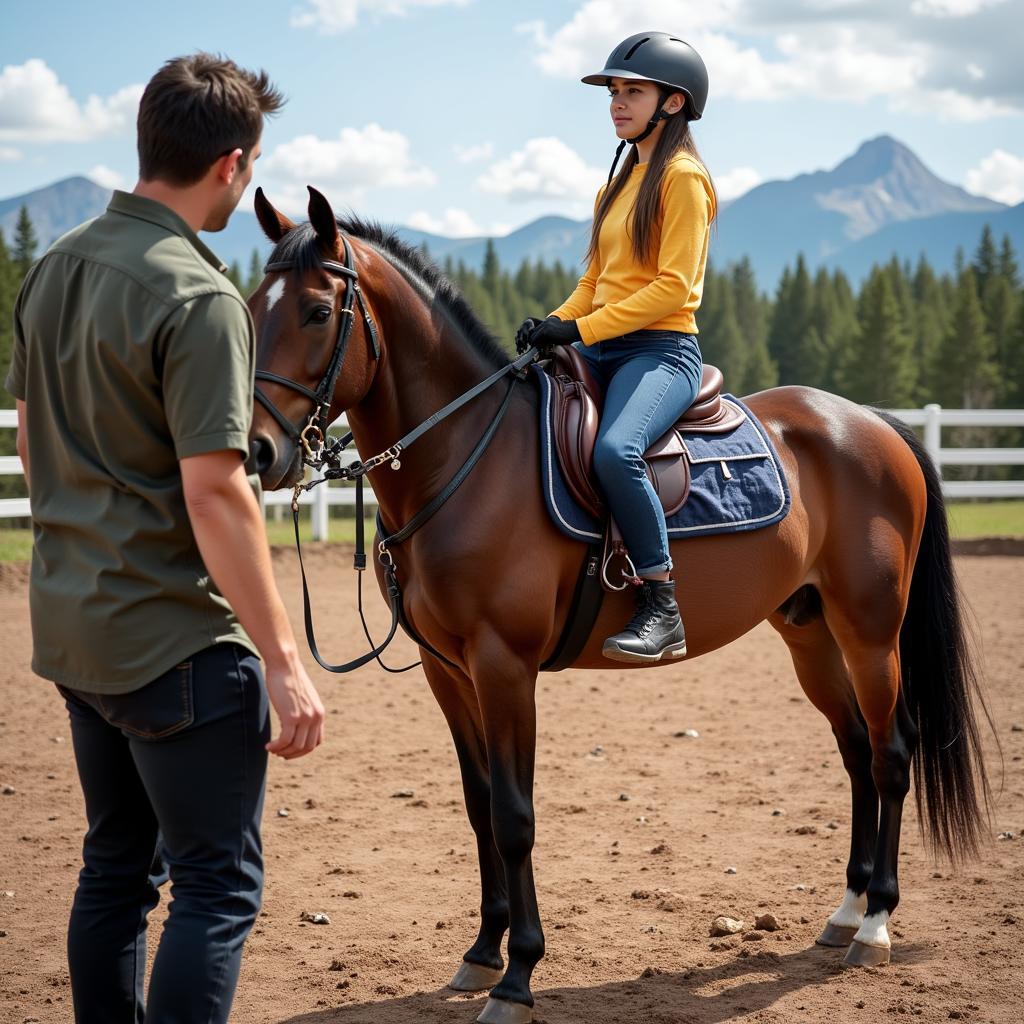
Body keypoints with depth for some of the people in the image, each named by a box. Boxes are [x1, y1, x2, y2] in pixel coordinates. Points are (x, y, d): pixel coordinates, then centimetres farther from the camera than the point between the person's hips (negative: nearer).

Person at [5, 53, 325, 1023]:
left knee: (116, 864, 18)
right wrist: (283, 661, -20)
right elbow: (213, 490, -23)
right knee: (217, 883, 0)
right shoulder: (197, 297, -19)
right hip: (175, 636, -9)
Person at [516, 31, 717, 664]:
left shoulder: (683, 177, -6)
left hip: (662, 350, -10)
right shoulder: (620, 183, 20)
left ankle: (662, 611, -27)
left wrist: (580, 329, -19)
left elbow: (673, 285, -16)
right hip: (601, 350, 10)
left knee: (615, 450, -35)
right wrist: (552, 326, 2)